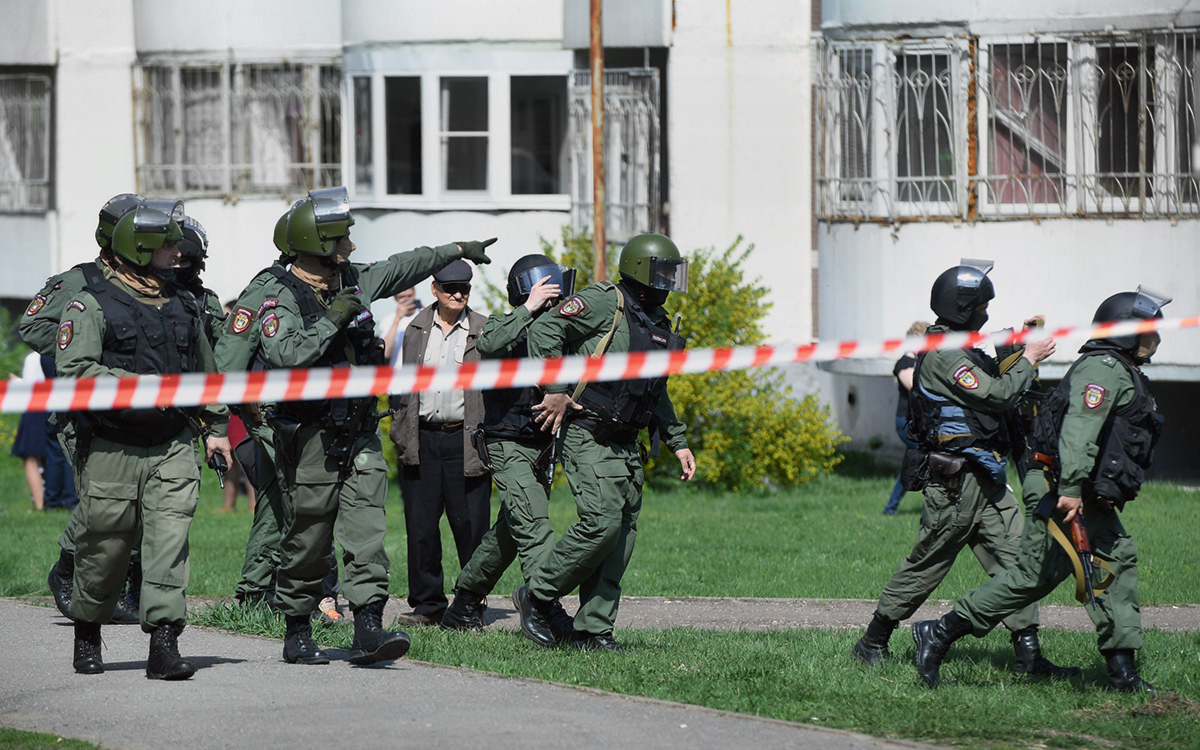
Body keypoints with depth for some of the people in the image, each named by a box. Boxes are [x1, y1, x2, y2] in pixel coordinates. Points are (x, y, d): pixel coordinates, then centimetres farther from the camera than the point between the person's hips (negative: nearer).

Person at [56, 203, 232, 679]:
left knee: (170, 538, -10)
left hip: (172, 446, 4)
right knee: (106, 546, 4)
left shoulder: (183, 306, 14)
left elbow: (205, 370, 26)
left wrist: (216, 427, 24)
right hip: (112, 448, -4)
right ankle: (87, 637, 27)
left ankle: (164, 646, -14)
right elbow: (74, 370, -17)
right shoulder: (92, 305, -5)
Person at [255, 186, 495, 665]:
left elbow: (404, 268, 27)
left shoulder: (353, 280, 10)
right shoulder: (282, 297, -12)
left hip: (359, 436, 6)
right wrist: (331, 320, -24)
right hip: (310, 440, -6)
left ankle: (368, 629, -13)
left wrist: (458, 250, 35)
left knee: (367, 530, -6)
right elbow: (284, 356, -27)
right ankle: (297, 635, 15)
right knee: (307, 541, 2)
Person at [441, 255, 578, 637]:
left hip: (541, 447, 7)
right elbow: (489, 345, -30)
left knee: (509, 533, 14)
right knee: (534, 527, -18)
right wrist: (528, 309, -29)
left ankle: (463, 605, 28)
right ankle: (548, 610, -26)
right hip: (508, 444, -7)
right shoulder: (503, 326, -6)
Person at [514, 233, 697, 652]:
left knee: (623, 532, 2)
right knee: (602, 522, -19)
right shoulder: (603, 303, -8)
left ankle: (593, 629, 7)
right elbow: (544, 331, -15)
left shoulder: (658, 324, 18)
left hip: (627, 443, 8)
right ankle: (537, 596, -2)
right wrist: (556, 390, -18)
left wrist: (678, 442, 22)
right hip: (588, 437, -8)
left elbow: (658, 394, 28)